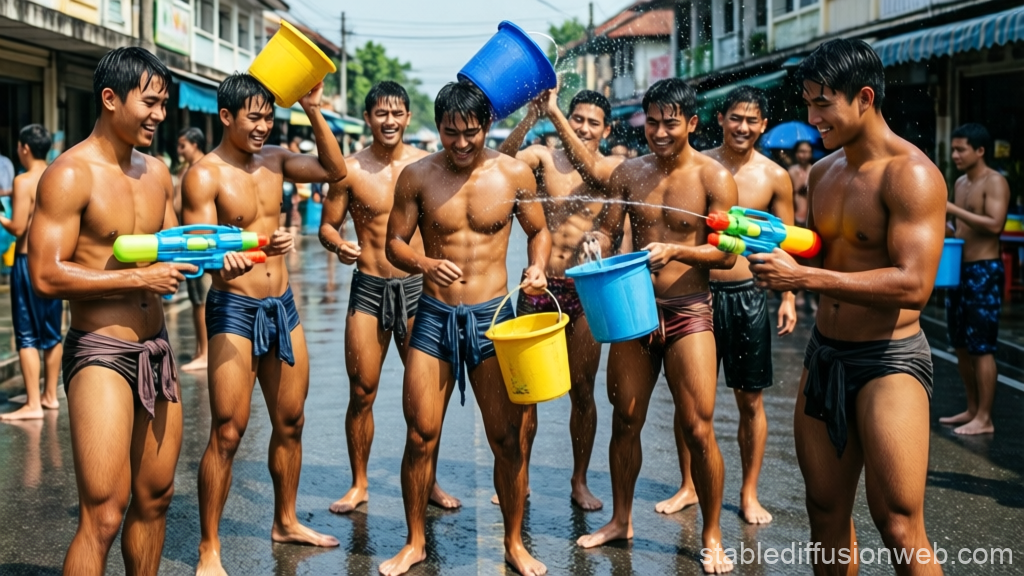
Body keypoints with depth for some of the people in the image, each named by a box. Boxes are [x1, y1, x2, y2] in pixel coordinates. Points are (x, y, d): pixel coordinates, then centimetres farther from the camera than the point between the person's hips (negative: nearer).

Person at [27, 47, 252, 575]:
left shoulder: (157, 173, 11)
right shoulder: (70, 174, -11)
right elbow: (45, 275, -17)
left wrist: (216, 260, 2)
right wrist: (140, 279, -18)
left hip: (156, 351, 8)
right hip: (99, 353, -7)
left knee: (155, 497, 15)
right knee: (104, 515, -10)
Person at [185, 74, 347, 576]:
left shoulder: (274, 159, 9)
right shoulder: (205, 175, -10)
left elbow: (335, 171, 4)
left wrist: (313, 112, -3)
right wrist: (257, 246, -35)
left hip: (282, 306, 7)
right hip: (234, 308, -6)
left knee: (290, 422, 15)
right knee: (227, 434, -6)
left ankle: (286, 522, 32)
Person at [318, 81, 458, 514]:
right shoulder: (350, 169, -2)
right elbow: (327, 224, 4)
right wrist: (339, 245, -17)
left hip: (418, 287, 1)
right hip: (368, 288, -1)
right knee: (362, 392, 2)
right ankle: (359, 483, 19)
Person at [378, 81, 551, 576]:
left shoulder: (514, 174, -2)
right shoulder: (417, 176, -3)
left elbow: (538, 229, 12)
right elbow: (394, 242, 2)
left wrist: (537, 267, -9)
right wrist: (425, 265, -19)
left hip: (493, 316, 0)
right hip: (434, 316, 1)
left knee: (508, 438, 2)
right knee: (420, 436, 3)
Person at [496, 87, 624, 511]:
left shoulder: (614, 168, -1)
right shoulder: (543, 157, 2)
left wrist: (554, 113, -27)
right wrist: (531, 116, -29)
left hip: (583, 290, 0)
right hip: (538, 286, 1)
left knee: (582, 391, 7)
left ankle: (580, 482, 22)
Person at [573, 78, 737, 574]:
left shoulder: (714, 178, -7)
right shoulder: (629, 173, 5)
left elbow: (727, 254, -10)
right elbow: (609, 229, 12)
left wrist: (675, 250, -25)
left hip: (688, 313, -4)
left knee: (698, 429, -4)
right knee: (626, 420, 11)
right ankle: (620, 519, 29)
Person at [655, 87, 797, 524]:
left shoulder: (774, 177, 1)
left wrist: (789, 297, -3)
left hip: (747, 295, 0)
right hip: (698, 290, 0)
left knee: (750, 400, 6)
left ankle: (749, 493, 20)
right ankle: (688, 486, 24)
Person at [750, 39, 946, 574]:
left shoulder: (910, 174, -16)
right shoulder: (822, 173, 10)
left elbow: (913, 285, -24)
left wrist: (803, 277, -26)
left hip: (889, 360, -7)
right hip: (824, 352, 8)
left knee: (900, 528, -6)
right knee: (826, 512, 13)